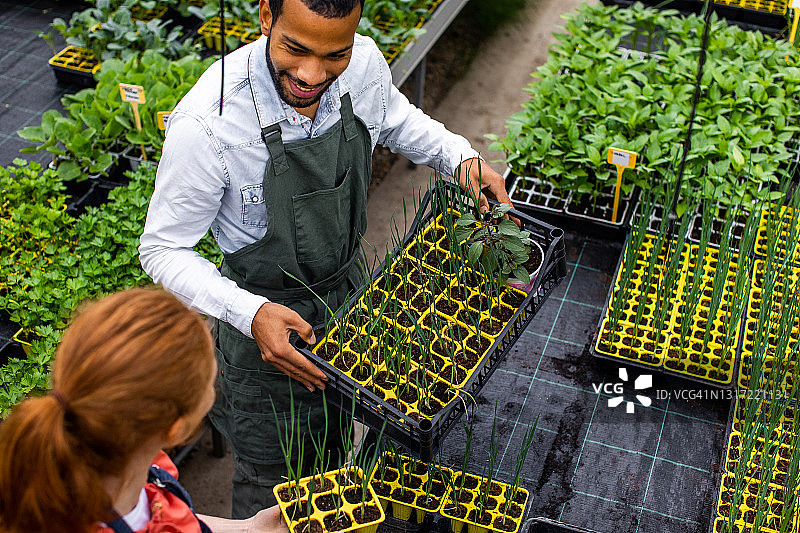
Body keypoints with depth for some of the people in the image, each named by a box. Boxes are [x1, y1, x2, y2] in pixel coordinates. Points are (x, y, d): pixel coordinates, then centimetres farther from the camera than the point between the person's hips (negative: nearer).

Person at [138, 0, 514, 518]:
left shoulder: (364, 63, -18)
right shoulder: (207, 124, -34)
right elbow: (163, 251, -22)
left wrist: (460, 157, -8)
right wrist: (250, 314, -36)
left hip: (349, 287, 5)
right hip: (265, 315, -5)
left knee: (336, 437, 30)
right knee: (270, 477, 16)